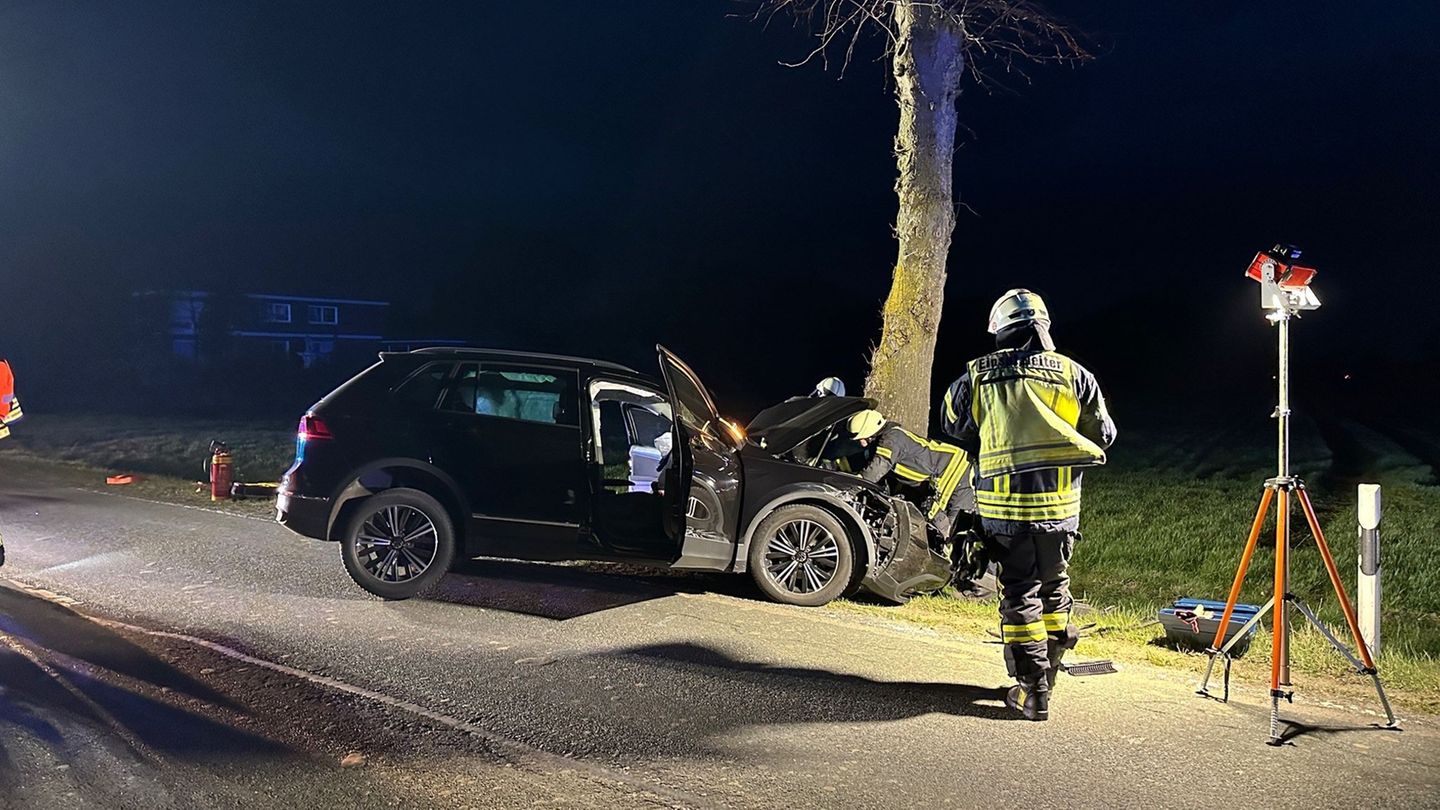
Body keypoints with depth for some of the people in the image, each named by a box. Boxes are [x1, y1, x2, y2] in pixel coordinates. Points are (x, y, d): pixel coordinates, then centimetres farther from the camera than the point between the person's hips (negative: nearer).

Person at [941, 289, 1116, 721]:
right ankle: (1046, 676, 30)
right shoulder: (1072, 373, 2)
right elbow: (1104, 434, 11)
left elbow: (952, 424, 16)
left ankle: (1033, 692, 9)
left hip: (1002, 505, -1)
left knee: (1020, 594, 7)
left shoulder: (976, 376, 0)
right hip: (1059, 506, 2)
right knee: (1054, 589, 20)